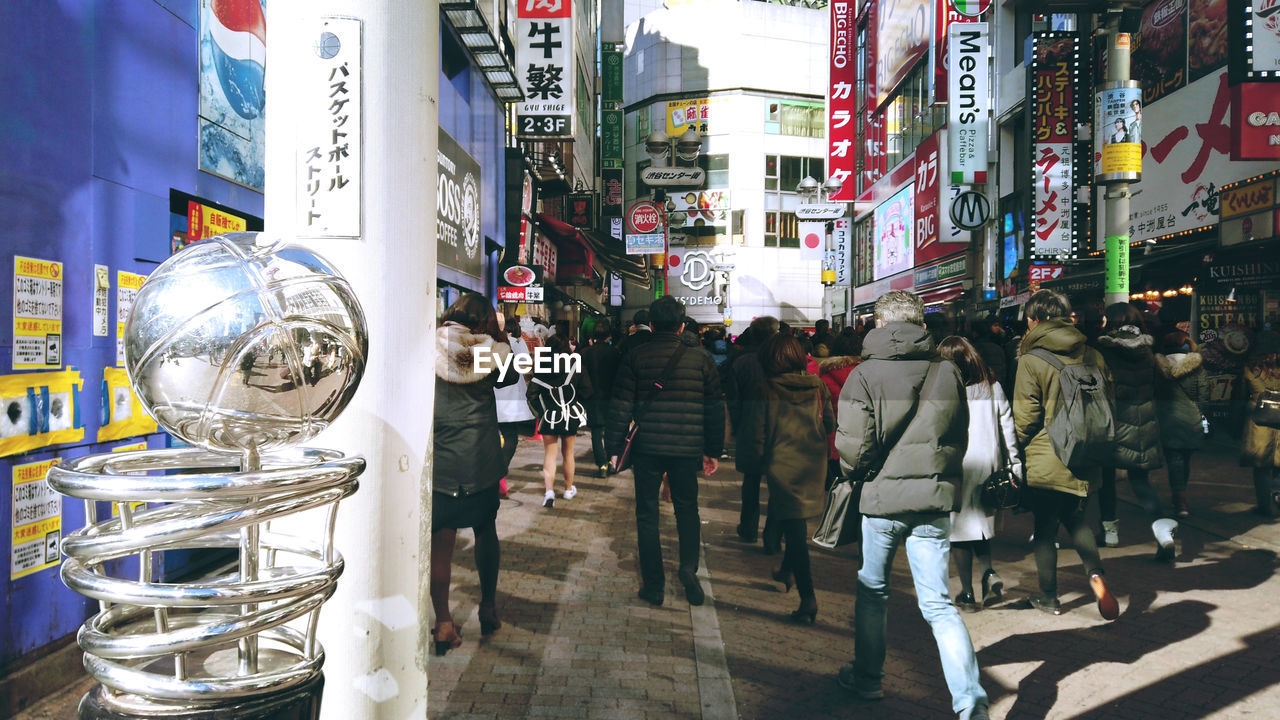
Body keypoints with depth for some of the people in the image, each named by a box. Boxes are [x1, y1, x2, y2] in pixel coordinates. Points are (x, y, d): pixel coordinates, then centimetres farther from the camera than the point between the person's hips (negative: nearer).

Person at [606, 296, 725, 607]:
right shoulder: (701, 360, 2)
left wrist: (614, 448, 4)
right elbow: (715, 408, 6)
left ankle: (653, 584, 13)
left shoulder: (634, 357, -2)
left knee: (647, 514, 9)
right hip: (686, 449, 1)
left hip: (646, 448, -1)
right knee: (687, 508, 19)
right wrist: (713, 450, 15)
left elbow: (620, 407, -3)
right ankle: (688, 569, 1)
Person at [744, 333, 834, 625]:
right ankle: (787, 569, 43)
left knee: (794, 527, -2)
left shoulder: (767, 390, -11)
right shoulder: (817, 386, -1)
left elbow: (756, 434, -8)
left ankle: (808, 596, -7)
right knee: (797, 522, 23)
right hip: (814, 465, 5)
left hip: (783, 466, -4)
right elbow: (831, 424, 6)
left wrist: (763, 458, 9)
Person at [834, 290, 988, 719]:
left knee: (872, 591, 17)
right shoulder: (948, 373, 3)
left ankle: (867, 679, 30)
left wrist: (858, 474, 8)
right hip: (935, 499, 2)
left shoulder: (864, 375, -8)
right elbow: (960, 439, 10)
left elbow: (853, 447, -13)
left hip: (884, 497, -2)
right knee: (938, 603, 6)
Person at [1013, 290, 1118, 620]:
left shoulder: (1031, 360, -13)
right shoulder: (1093, 356, 3)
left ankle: (1049, 598, 18)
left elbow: (1025, 418, -12)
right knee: (1079, 523, 19)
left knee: (1045, 530, 9)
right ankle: (1094, 572, -5)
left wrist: (1020, 448, 7)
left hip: (1045, 464, -4)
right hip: (1086, 460, 5)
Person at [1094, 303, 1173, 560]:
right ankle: (1160, 522, -13)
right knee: (1140, 479, 8)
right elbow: (1153, 387, 12)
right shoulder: (1146, 349, 5)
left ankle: (1110, 528, 19)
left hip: (1114, 421, -4)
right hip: (1144, 423, 4)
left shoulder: (1104, 348, -9)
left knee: (1107, 473, 13)